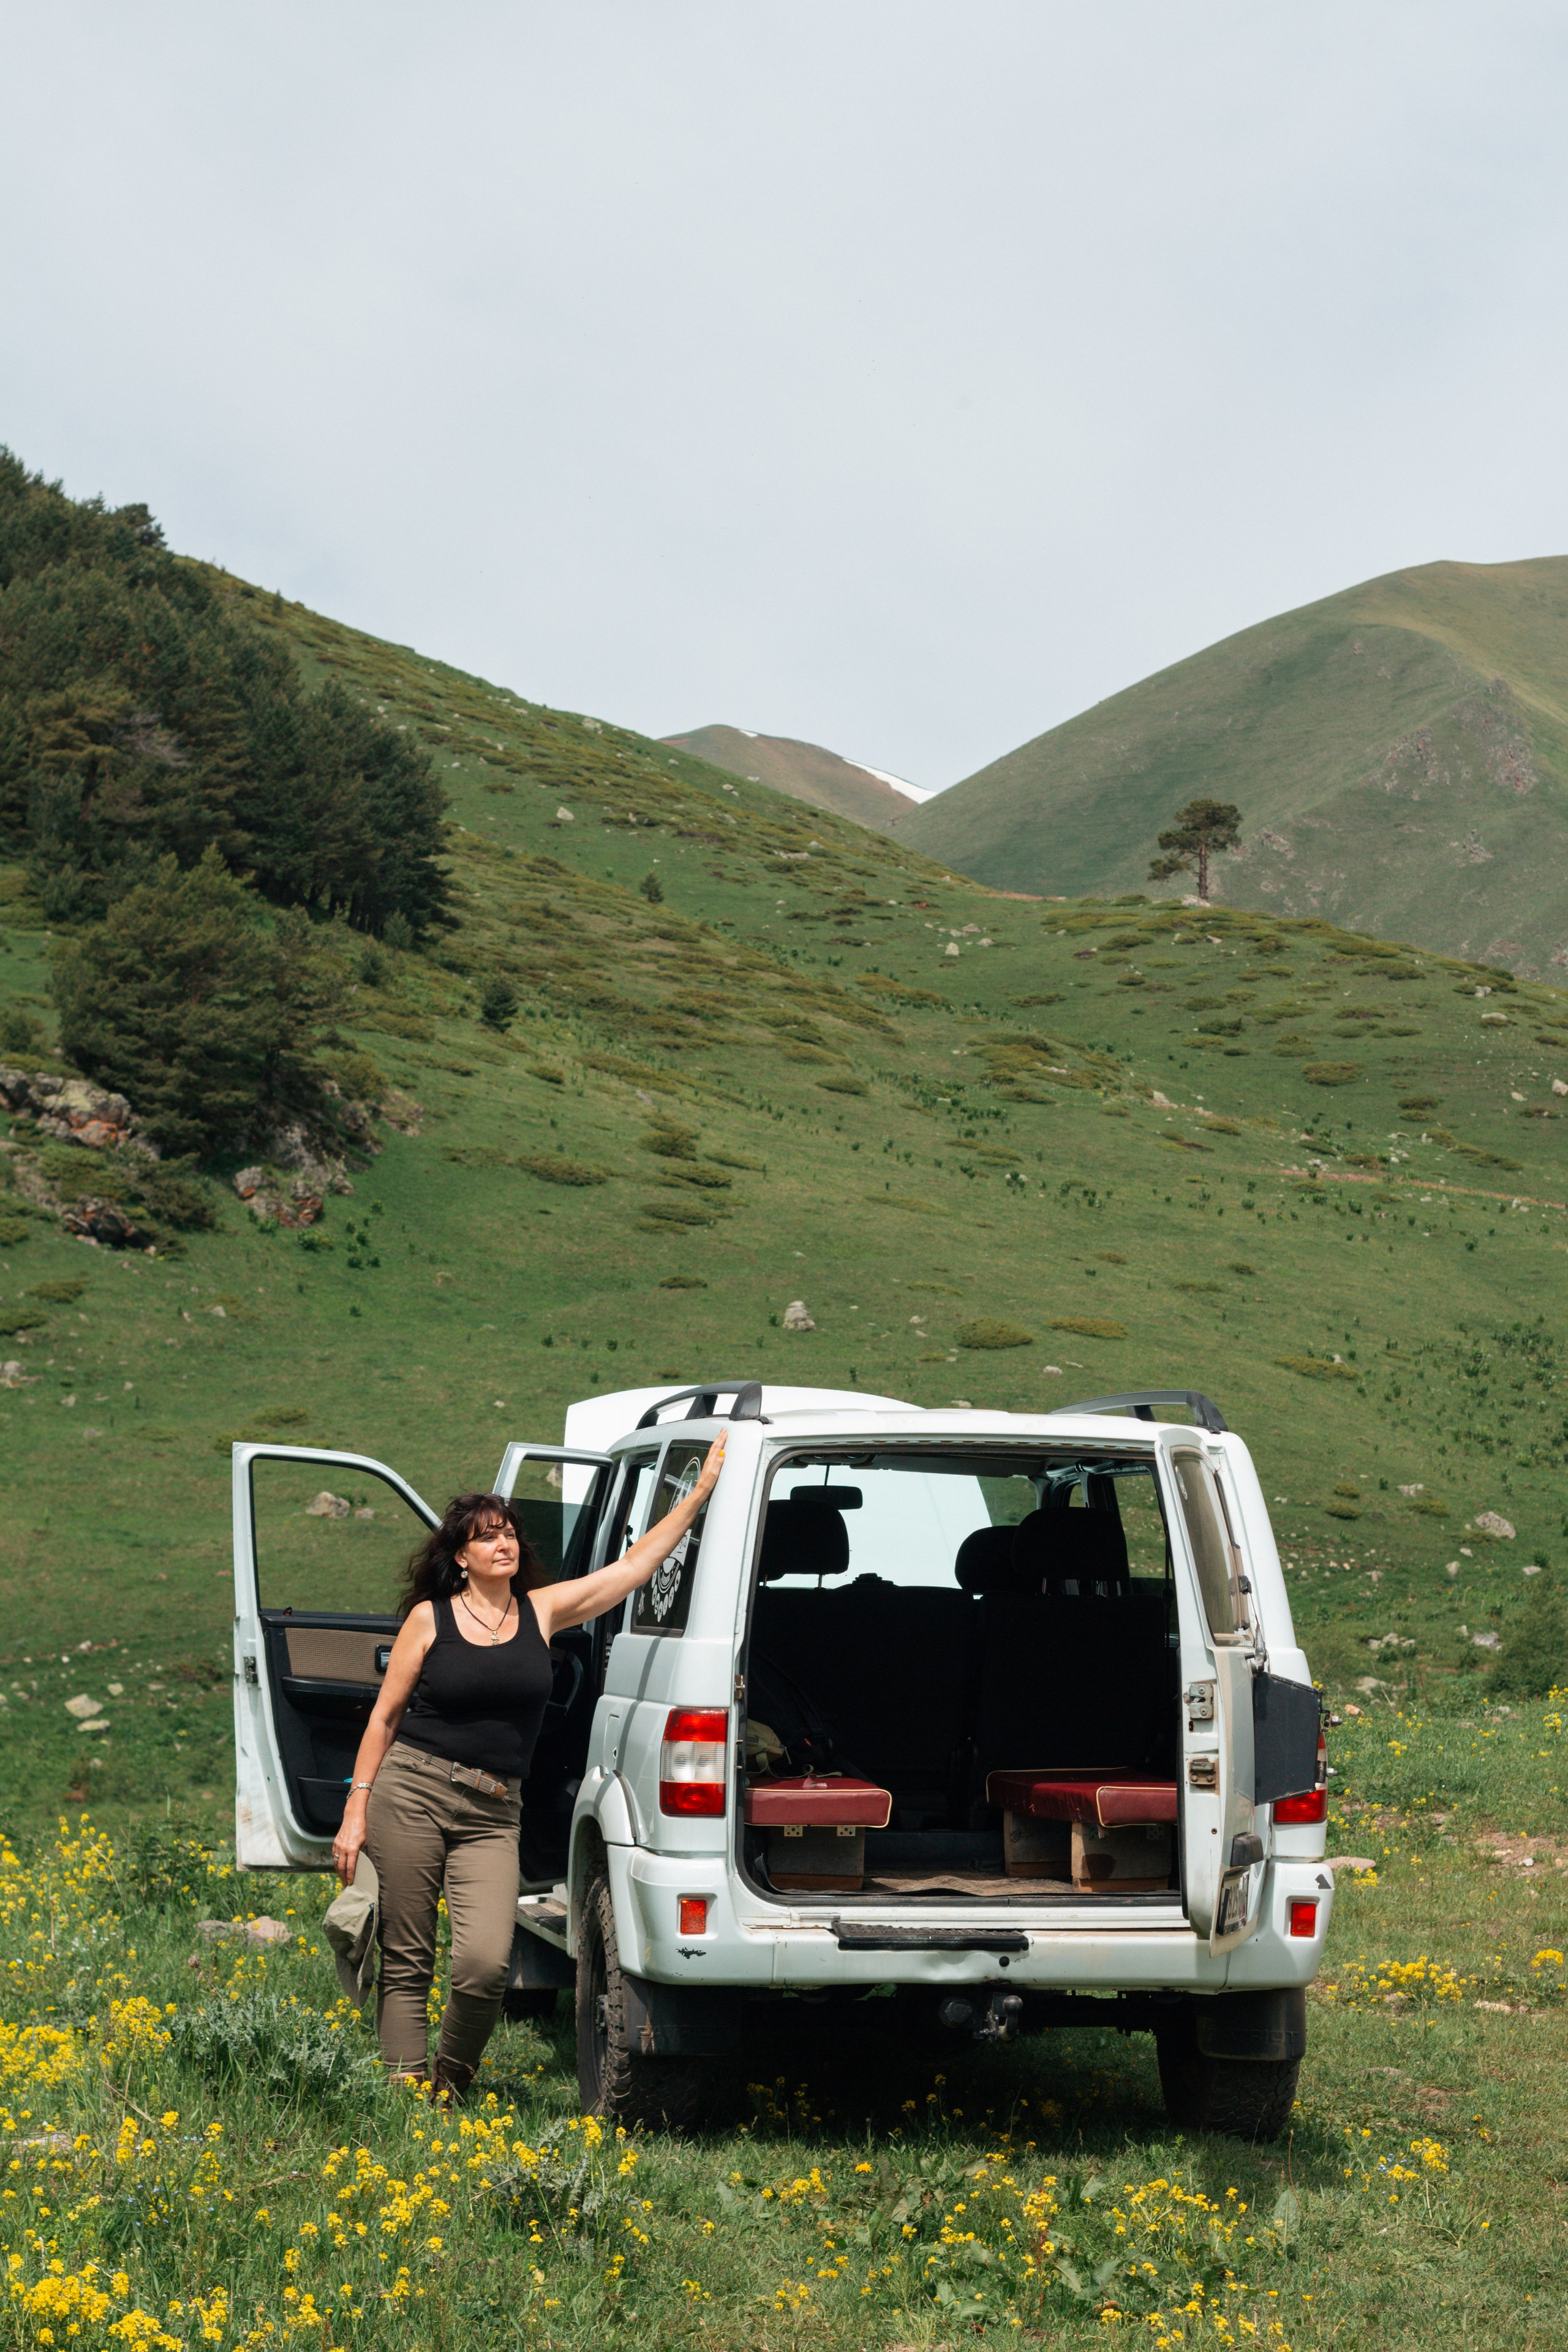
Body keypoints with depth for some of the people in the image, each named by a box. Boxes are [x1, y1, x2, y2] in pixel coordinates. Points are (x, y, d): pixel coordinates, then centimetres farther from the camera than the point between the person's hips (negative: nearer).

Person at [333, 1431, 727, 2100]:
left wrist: (701, 1493, 3)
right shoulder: (430, 1618, 2)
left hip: (491, 1816, 2)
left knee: (486, 1963, -14)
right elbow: (384, 1716, 6)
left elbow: (636, 1564, 7)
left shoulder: (543, 1612, 8)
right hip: (411, 1792, -1)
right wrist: (356, 1812, 1)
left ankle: (452, 2086, 10)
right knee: (406, 1965, -1)